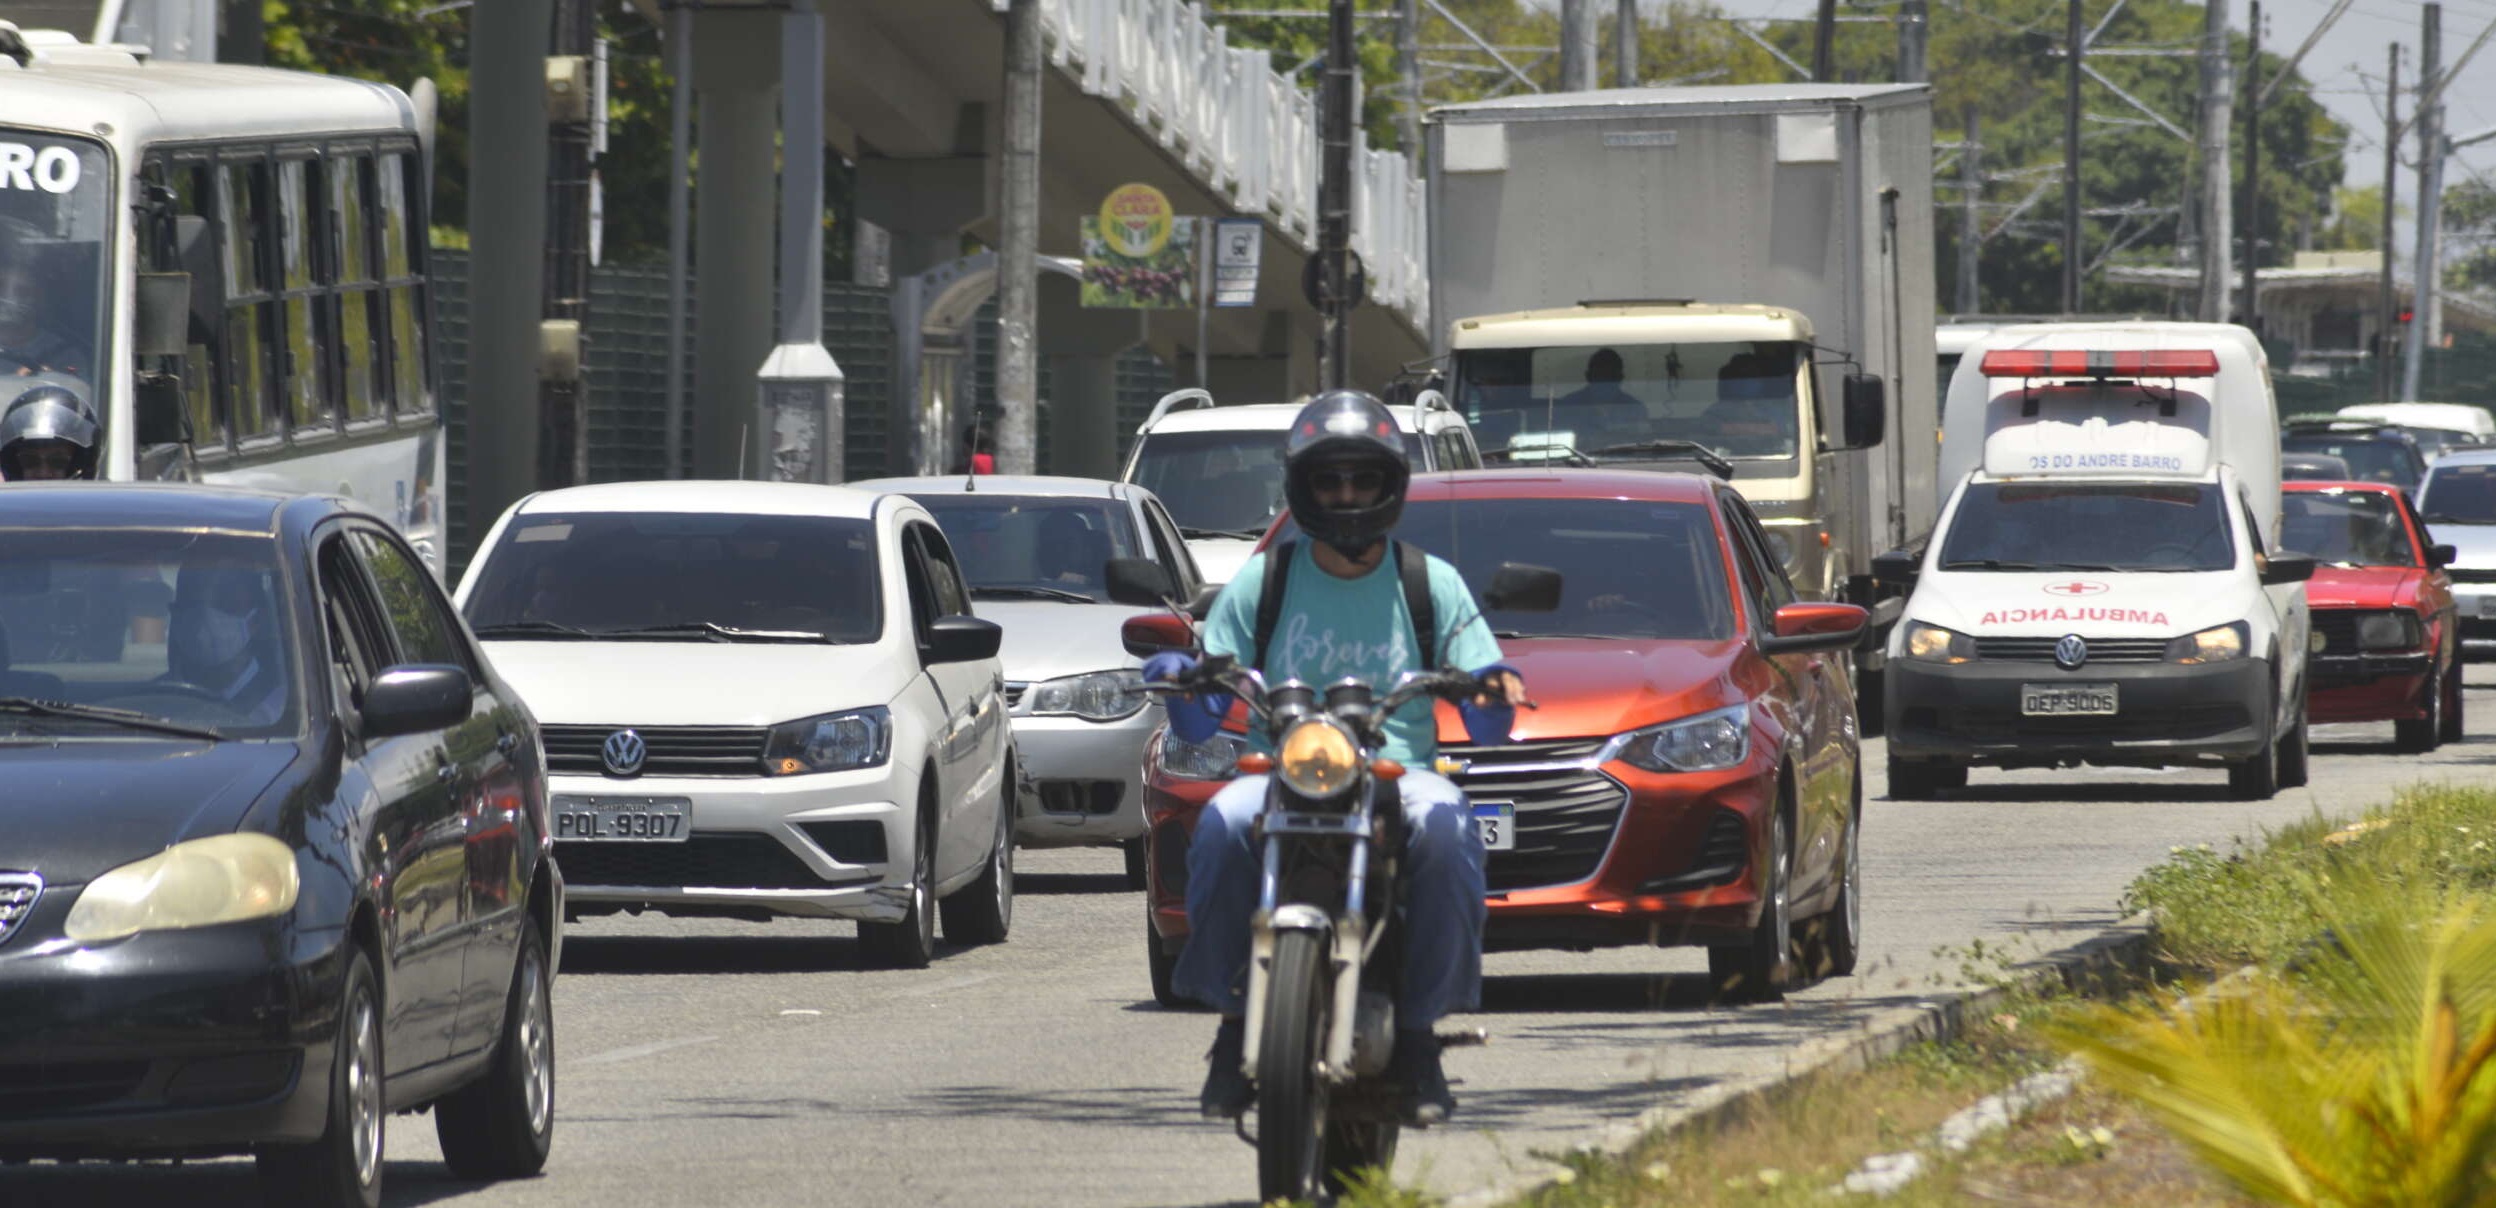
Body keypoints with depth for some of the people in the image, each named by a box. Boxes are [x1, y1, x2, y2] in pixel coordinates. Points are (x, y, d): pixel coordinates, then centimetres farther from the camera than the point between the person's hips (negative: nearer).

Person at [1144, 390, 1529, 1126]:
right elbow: (1201, 725, 9)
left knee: (1446, 828, -35)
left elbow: (1485, 728, 8)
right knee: (1223, 824, -34)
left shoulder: (1431, 585, 14)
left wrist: (1495, 698, -16)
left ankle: (1418, 1031, -26)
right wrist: (1179, 684, -14)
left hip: (1401, 770, 0)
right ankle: (1235, 1023, -23)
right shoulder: (1262, 583, 14)